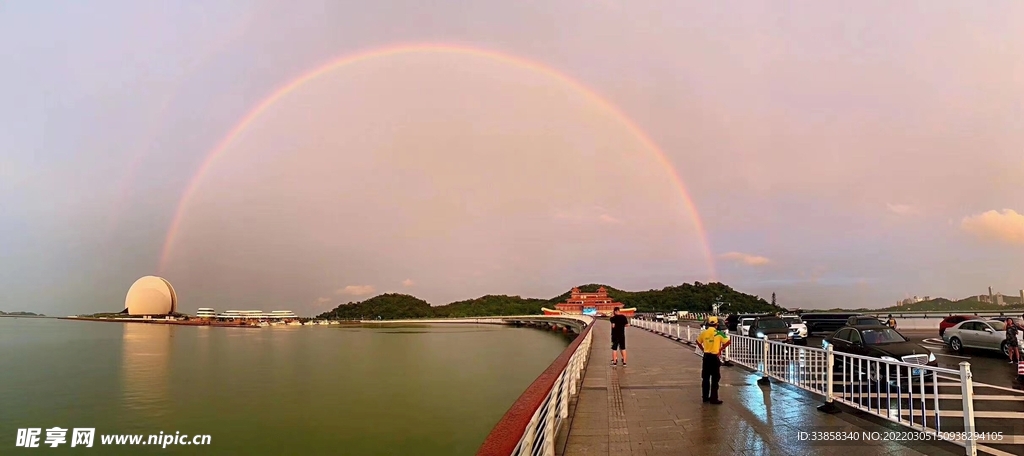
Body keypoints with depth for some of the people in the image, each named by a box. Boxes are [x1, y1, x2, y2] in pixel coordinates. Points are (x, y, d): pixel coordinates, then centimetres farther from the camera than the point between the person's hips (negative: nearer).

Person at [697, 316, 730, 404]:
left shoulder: (704, 332, 1)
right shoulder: (719, 333, -11)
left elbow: (698, 341, 13)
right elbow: (728, 342, -17)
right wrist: (720, 349, -7)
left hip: (706, 356, 4)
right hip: (715, 357, -4)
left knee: (705, 378, 14)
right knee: (715, 379, 3)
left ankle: (705, 397, 20)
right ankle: (713, 399, 3)